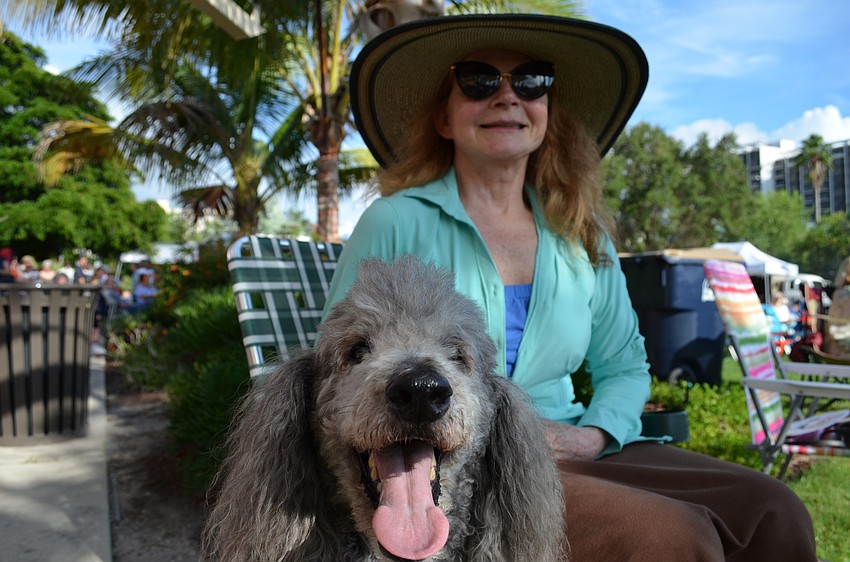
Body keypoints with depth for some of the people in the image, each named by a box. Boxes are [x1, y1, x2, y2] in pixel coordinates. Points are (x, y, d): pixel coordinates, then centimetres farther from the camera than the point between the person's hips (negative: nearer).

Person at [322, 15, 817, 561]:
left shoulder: (583, 236, 9)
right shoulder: (394, 225, -4)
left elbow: (625, 366, 18)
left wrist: (593, 435, -4)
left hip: (570, 453, 5)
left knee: (772, 509, -15)